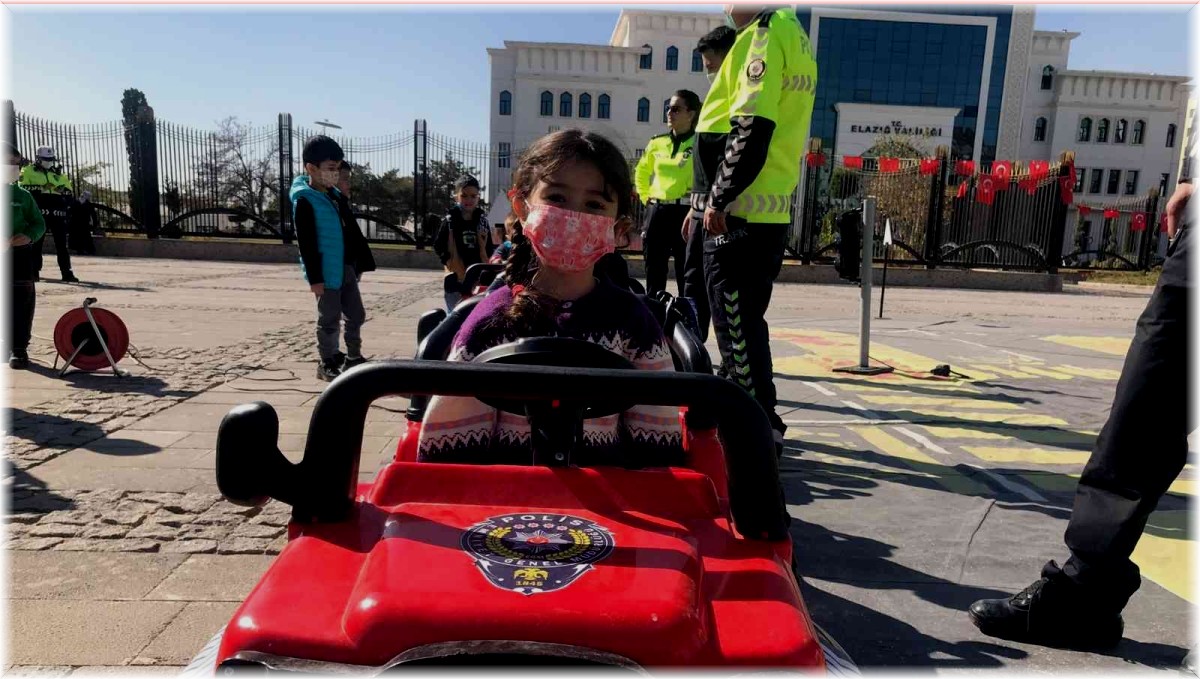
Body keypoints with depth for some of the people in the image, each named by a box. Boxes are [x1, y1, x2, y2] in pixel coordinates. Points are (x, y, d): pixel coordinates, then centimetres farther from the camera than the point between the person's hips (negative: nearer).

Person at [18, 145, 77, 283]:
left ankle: (67, 273, -1)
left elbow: (68, 193, 18)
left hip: (57, 213, 3)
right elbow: (23, 188, -7)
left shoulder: (59, 174, 20)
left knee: (61, 243, 0)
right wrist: (41, 188, -16)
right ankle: (34, 271, 8)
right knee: (36, 242, 2)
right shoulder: (28, 171, 8)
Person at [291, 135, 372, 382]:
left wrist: (360, 262, 15)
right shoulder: (304, 200, -12)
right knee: (329, 320, 3)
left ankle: (353, 358, 28)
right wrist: (314, 277, -18)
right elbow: (306, 243, -15)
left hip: (346, 268, 8)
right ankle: (327, 363, 16)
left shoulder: (336, 195, 12)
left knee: (356, 315, 14)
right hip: (326, 273, -8)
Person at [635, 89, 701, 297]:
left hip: (685, 212, -5)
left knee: (686, 274, 1)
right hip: (657, 212, 5)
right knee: (654, 273, 9)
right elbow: (641, 172, 26)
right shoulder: (657, 143, 11)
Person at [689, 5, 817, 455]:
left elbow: (752, 128, -21)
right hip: (770, 212, 10)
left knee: (735, 324, -3)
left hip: (739, 213, -10)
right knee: (745, 321, 16)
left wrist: (717, 199, -16)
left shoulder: (764, 33, -8)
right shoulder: (793, 34, 22)